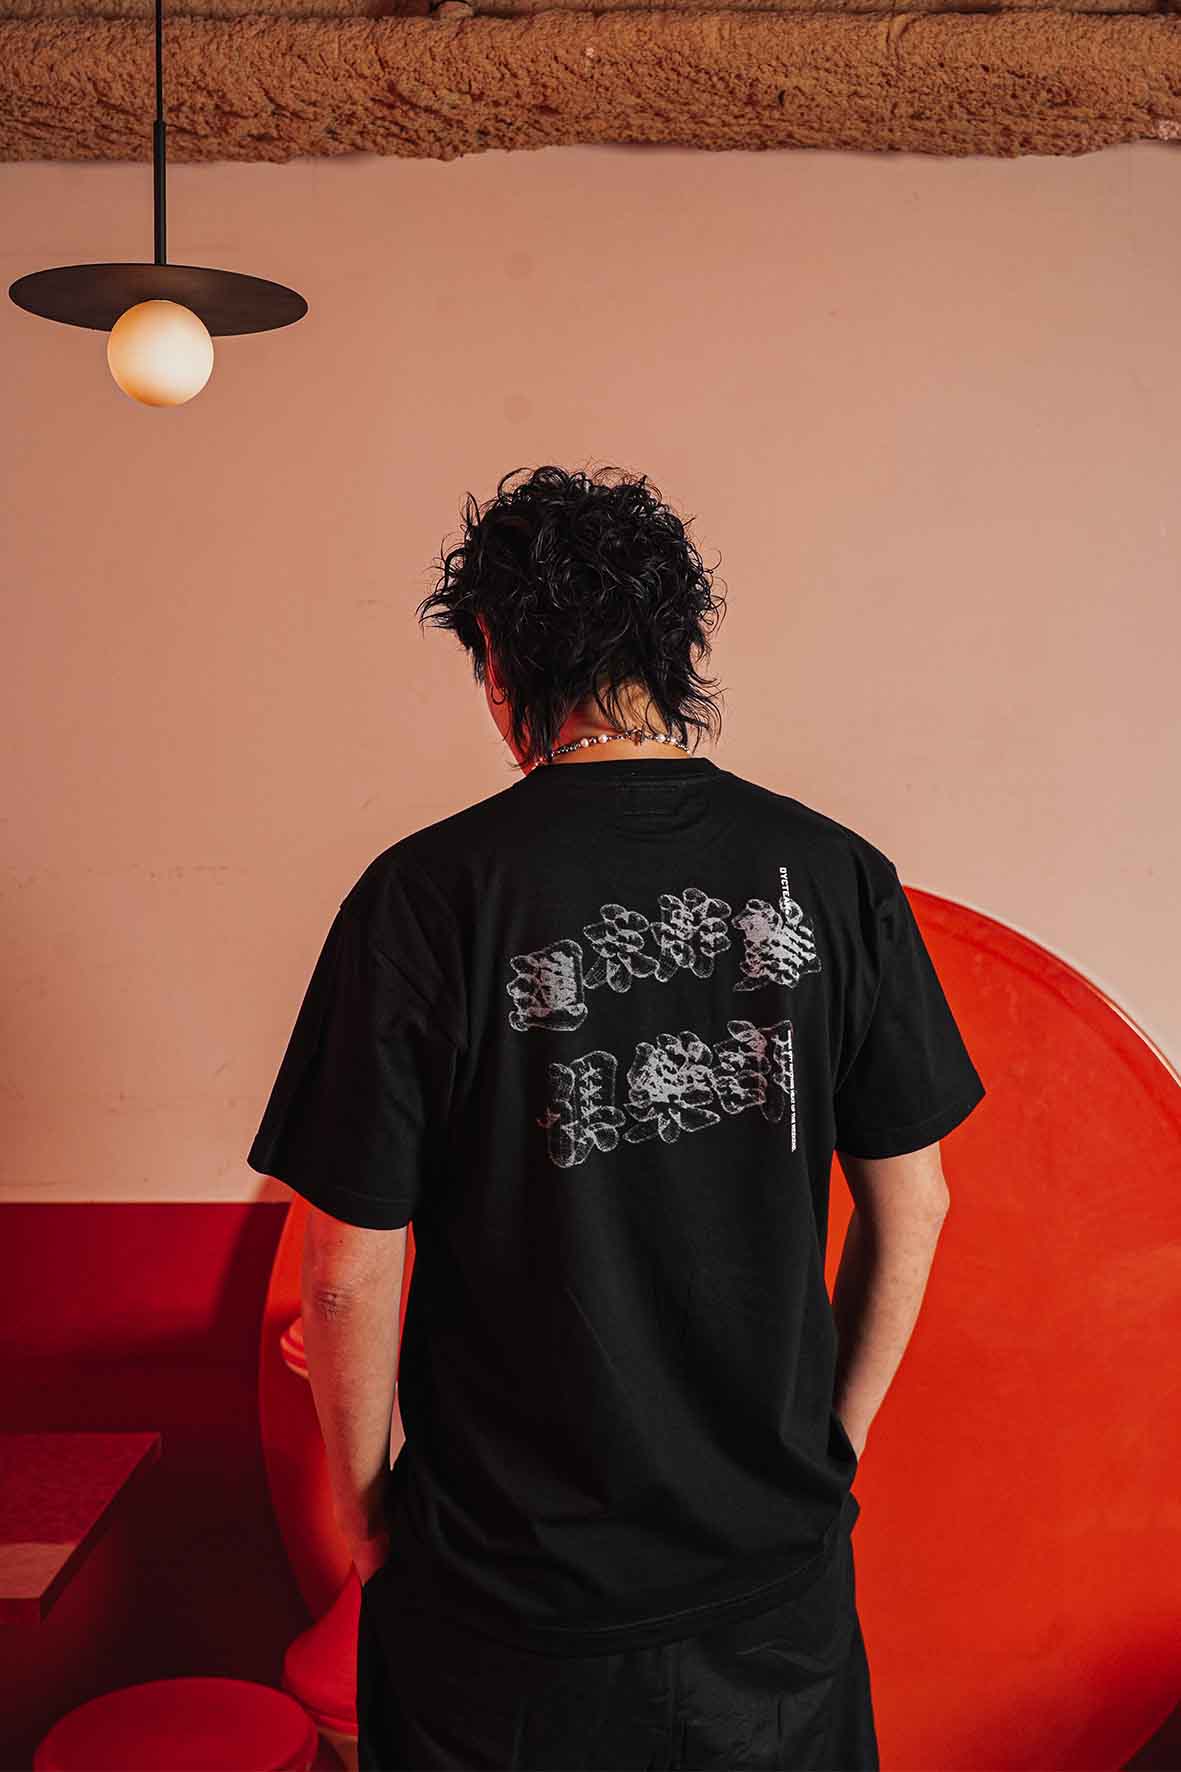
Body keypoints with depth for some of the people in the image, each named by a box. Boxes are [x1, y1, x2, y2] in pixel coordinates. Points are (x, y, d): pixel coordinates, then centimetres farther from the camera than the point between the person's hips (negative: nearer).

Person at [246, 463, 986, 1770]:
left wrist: (365, 1512, 3)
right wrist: (830, 1444, 13)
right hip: (777, 1565, 3)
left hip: (513, 1582, -2)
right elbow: (910, 1208, -1)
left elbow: (350, 1271, -13)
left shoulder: (425, 896, -17)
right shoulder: (833, 876, -8)